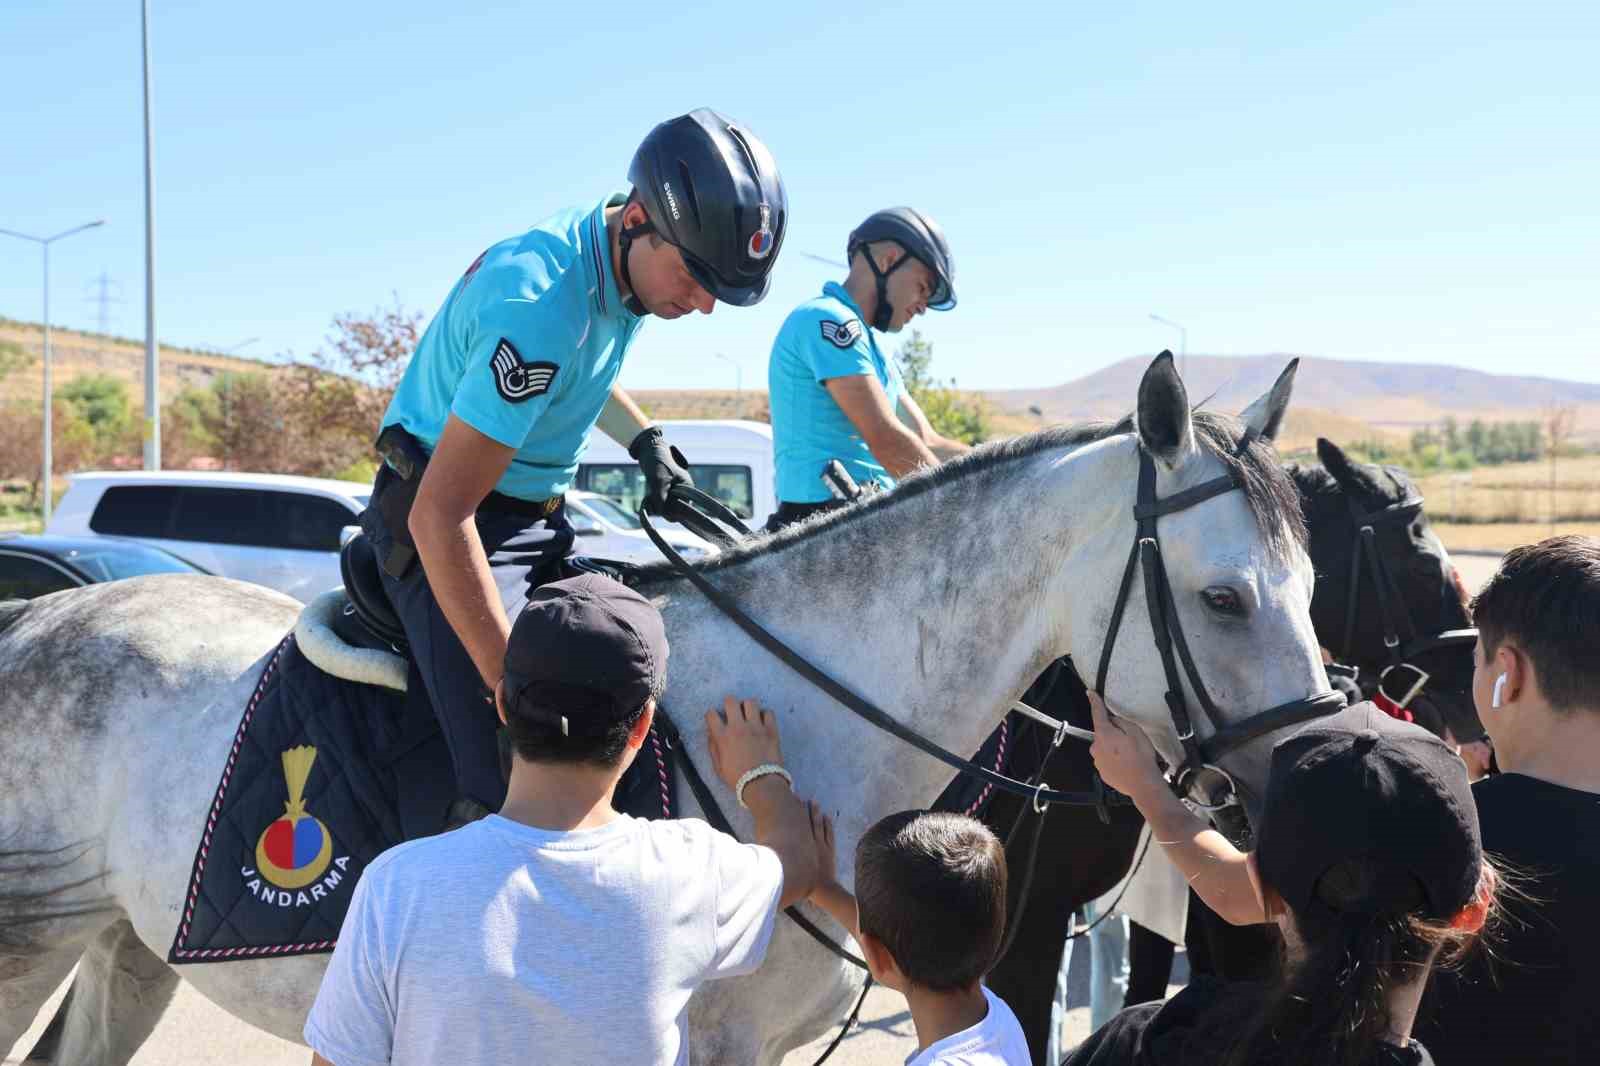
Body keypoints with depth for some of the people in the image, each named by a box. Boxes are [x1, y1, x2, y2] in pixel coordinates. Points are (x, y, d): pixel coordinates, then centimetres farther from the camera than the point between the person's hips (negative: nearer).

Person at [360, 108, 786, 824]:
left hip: (538, 522, 9)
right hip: (446, 530, -9)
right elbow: (441, 517, -32)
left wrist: (646, 440, 11)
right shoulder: (539, 307, -30)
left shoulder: (631, 261, -1)